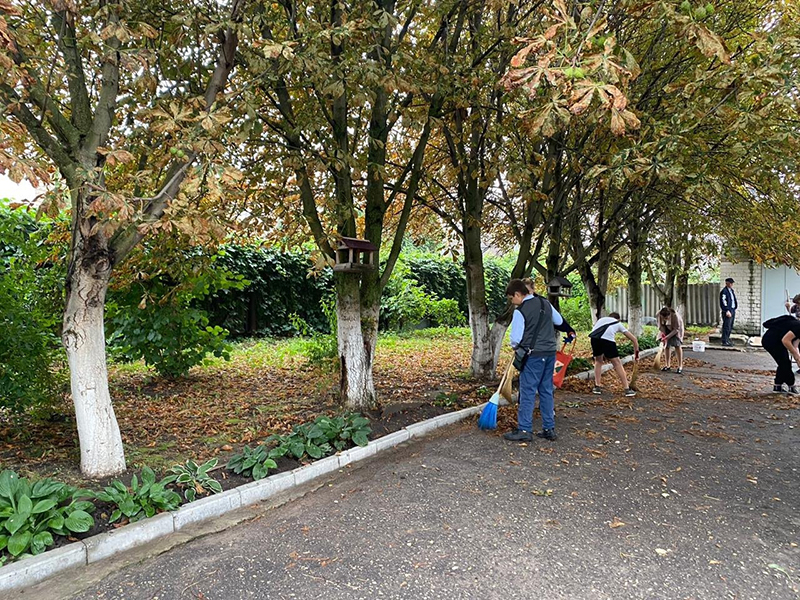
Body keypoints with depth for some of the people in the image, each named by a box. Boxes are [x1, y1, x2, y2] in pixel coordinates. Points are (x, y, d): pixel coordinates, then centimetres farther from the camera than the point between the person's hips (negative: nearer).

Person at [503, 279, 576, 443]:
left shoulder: (520, 311, -13)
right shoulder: (546, 303, 8)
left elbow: (515, 338, -10)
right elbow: (559, 321, 23)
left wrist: (516, 347, 11)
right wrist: (570, 331, 43)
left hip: (533, 355, -7)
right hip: (550, 352, 7)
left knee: (528, 392, -1)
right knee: (546, 391, 13)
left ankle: (524, 430, 3)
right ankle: (549, 429, 18)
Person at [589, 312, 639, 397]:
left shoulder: (601, 319, 40)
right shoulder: (618, 324, 34)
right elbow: (633, 339, 33)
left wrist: (603, 354, 44)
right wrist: (636, 352, 46)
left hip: (594, 336, 2)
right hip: (607, 338, -2)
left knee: (598, 361, 24)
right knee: (617, 363, 12)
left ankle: (597, 387, 20)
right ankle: (627, 389, 12)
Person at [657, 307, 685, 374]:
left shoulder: (675, 316, -37)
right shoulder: (659, 314, -25)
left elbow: (676, 329, -30)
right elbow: (660, 325, -9)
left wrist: (667, 337, -35)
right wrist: (663, 333, -24)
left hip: (676, 329, -4)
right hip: (667, 329, 4)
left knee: (677, 345, -14)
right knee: (666, 346, 2)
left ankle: (680, 366, -13)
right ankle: (667, 365, 10)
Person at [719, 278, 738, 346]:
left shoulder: (732, 290, 17)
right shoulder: (724, 291, -12)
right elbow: (723, 302, -18)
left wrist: (734, 309, 17)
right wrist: (727, 311, -22)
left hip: (733, 310, 9)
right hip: (727, 311, -9)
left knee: (730, 327, 14)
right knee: (726, 327, -9)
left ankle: (727, 340, 22)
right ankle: (724, 341, -6)